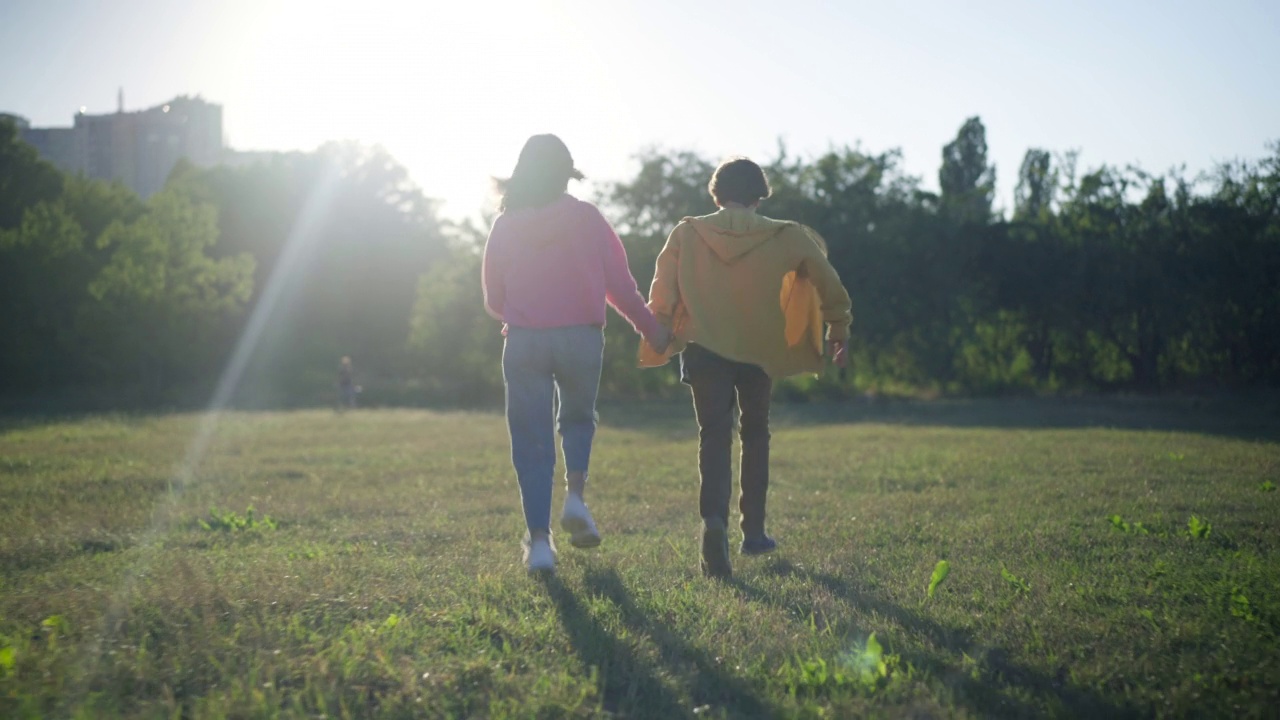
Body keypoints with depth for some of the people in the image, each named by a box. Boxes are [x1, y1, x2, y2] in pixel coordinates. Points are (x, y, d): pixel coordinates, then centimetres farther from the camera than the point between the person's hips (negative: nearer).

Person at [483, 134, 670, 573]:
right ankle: (576, 496, 0)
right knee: (578, 418, 24)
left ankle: (539, 540, -2)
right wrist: (652, 330, 12)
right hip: (581, 337, 0)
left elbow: (493, 300, 9)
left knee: (531, 441, 5)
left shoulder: (505, 226, 3)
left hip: (523, 341, 0)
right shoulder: (586, 218, -1)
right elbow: (620, 285, -1)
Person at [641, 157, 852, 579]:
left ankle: (714, 520, -29)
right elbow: (829, 286, 2)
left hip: (704, 349, -1)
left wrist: (657, 342, 4)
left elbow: (662, 294, -5)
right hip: (759, 350, 1)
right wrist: (838, 330, 14)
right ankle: (753, 532, 20)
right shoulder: (786, 237, 0)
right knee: (755, 437, 18)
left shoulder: (687, 234, -1)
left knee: (714, 437, -3)